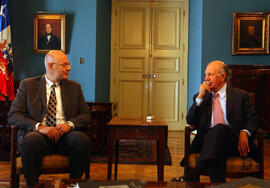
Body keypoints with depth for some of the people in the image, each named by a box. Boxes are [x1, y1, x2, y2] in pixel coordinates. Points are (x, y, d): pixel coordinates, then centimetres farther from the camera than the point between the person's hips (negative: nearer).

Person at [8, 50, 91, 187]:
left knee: (83, 139, -30)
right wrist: (39, 127, -18)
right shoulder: (27, 85, 9)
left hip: (65, 135, 2)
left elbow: (86, 114, 12)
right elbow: (13, 115, 0)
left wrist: (70, 124, -11)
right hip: (38, 134, -2)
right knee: (31, 140, -36)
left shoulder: (74, 87, 16)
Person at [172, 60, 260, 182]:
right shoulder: (200, 97, 20)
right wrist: (200, 97, -1)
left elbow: (253, 119, 11)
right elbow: (190, 121, 9)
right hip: (207, 139, 2)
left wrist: (244, 132, -12)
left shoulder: (240, 96, 15)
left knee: (220, 128, -37)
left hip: (232, 142, -1)